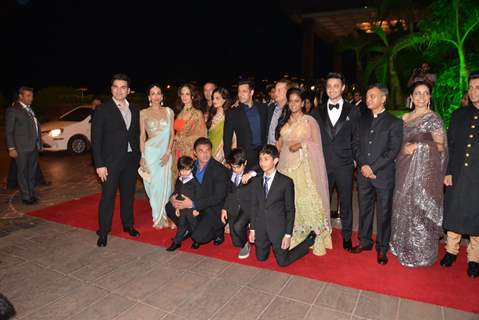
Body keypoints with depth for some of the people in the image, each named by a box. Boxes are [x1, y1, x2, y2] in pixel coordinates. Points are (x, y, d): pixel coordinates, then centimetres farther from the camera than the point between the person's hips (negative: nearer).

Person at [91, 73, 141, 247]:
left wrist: (138, 156, 9)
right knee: (108, 196, 0)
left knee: (128, 194, 14)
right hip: (111, 161, -4)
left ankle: (128, 224, 30)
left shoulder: (134, 109, 8)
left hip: (131, 159, 4)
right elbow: (96, 139, -8)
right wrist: (99, 164, -13)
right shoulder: (102, 109, -6)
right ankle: (103, 232, 14)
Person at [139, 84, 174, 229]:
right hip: (151, 151, -1)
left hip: (166, 152, 2)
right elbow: (142, 136, 2)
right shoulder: (144, 113, 2)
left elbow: (172, 134, 5)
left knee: (165, 184, 5)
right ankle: (157, 217, 17)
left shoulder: (169, 111, 6)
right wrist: (142, 156, -6)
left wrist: (168, 152, -6)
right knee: (154, 184, 2)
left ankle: (164, 216, 22)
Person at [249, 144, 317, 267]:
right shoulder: (256, 181, 2)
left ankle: (310, 239, 23)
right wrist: (252, 229, 6)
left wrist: (288, 234, -11)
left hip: (278, 228, -4)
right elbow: (254, 206, 7)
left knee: (282, 262, 5)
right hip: (260, 228, 4)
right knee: (261, 258, 12)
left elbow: (290, 210, -8)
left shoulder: (286, 182, -11)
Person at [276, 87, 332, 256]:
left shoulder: (309, 120, 1)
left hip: (304, 166, -4)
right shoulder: (284, 121, 15)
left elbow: (317, 143, -1)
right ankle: (291, 237, 14)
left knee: (307, 200, -9)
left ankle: (315, 239, 1)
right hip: (286, 165, 4)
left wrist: (301, 144, -16)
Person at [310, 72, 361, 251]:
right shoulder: (317, 112, 8)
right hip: (323, 164, 1)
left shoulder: (352, 111, 4)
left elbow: (356, 138, 5)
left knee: (346, 201, 9)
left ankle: (346, 236, 26)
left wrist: (355, 159, -2)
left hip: (344, 165, -1)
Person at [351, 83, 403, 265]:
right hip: (363, 173, 4)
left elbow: (393, 150, -9)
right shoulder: (362, 120, 12)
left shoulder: (394, 122, -3)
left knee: (384, 212, 4)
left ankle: (382, 248, 18)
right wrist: (363, 165, -6)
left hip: (383, 174, -4)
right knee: (364, 209, 13)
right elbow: (356, 144, 9)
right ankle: (364, 241, 28)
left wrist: (373, 167, -14)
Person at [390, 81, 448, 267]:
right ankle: (404, 246, 27)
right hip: (405, 168, 6)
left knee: (420, 207, -1)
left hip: (425, 169, -6)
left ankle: (420, 253, 15)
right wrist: (404, 149, -1)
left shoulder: (433, 118, -6)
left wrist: (418, 146, -16)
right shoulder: (405, 117, 11)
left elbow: (441, 146, -7)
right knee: (404, 205, 11)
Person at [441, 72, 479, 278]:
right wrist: (448, 172, 1)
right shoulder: (459, 115, 7)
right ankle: (451, 250, 29)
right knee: (453, 215, 12)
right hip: (457, 176, 3)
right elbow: (450, 145, 7)